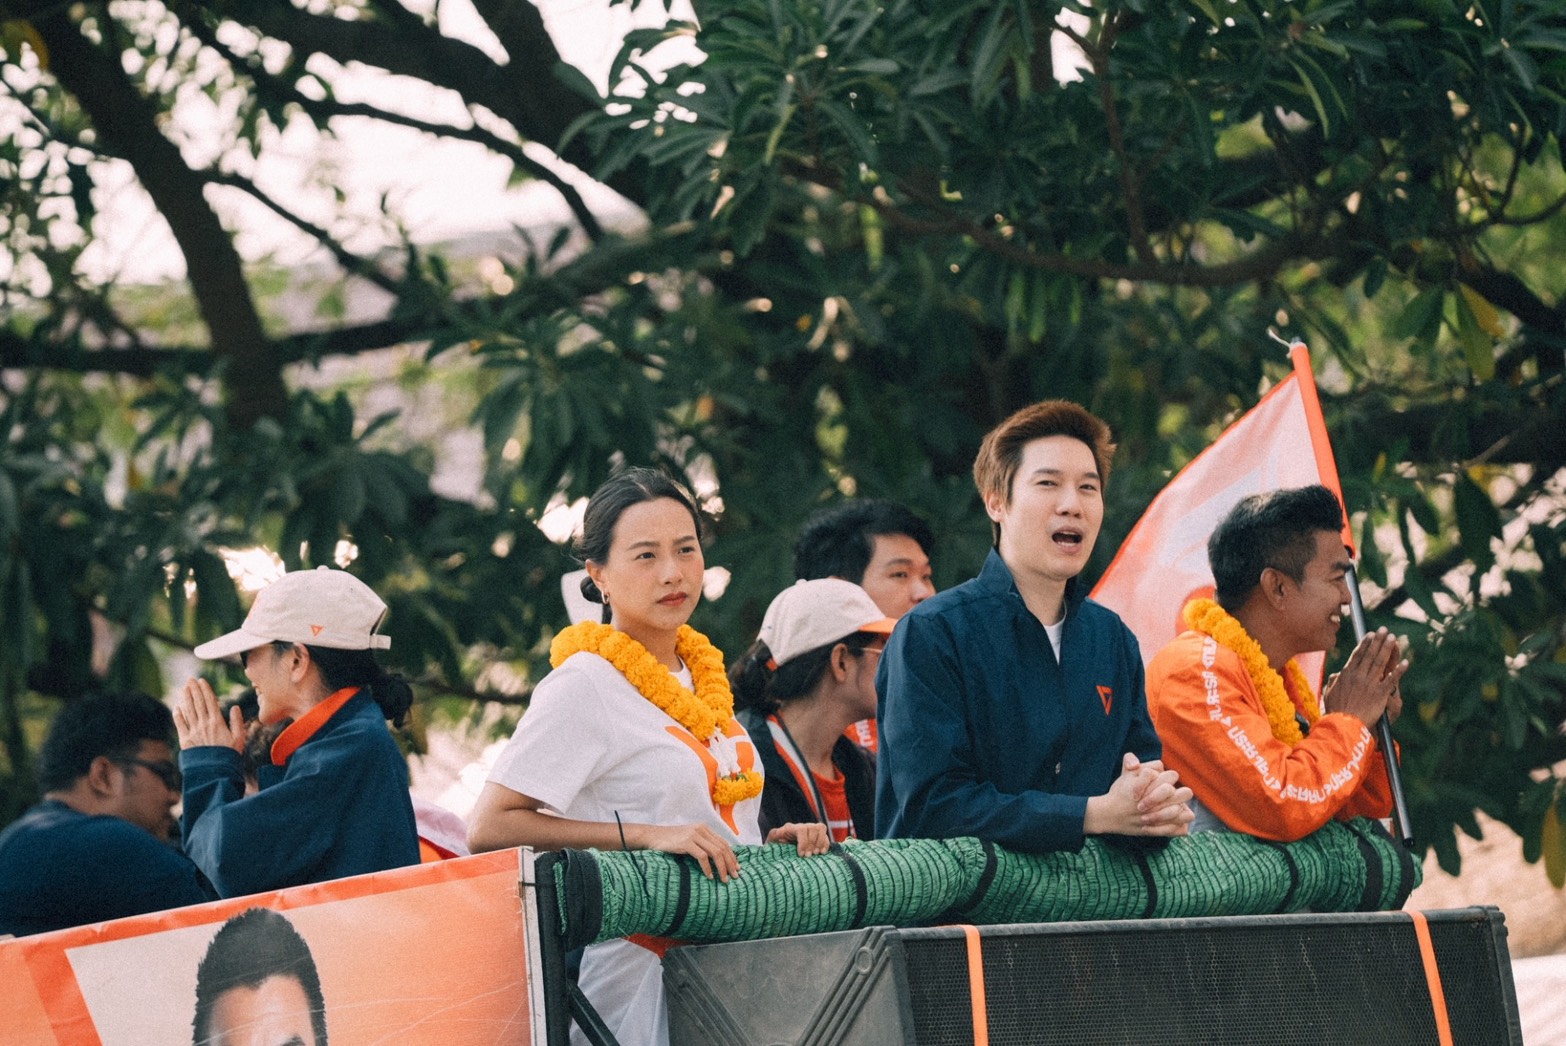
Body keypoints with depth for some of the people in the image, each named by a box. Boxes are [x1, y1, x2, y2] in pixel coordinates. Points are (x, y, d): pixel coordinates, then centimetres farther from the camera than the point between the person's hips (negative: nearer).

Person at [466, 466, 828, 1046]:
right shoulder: (585, 684, -7)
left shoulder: (703, 674, 15)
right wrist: (644, 835, -20)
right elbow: (489, 828, -17)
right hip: (640, 975, -7)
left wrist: (774, 844, 7)